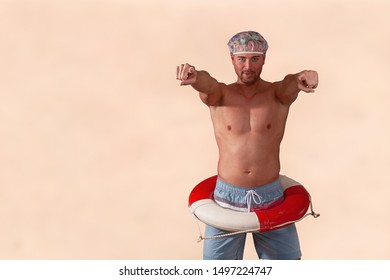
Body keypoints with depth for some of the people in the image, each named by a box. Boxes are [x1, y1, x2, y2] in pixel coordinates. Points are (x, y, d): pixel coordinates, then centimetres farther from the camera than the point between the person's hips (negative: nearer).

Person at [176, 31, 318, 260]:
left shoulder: (278, 95, -1)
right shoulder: (220, 95, -1)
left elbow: (290, 83, -25)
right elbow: (207, 83, -24)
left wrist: (301, 79, -51)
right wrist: (194, 77, -50)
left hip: (271, 198, 0)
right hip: (227, 197, 0)